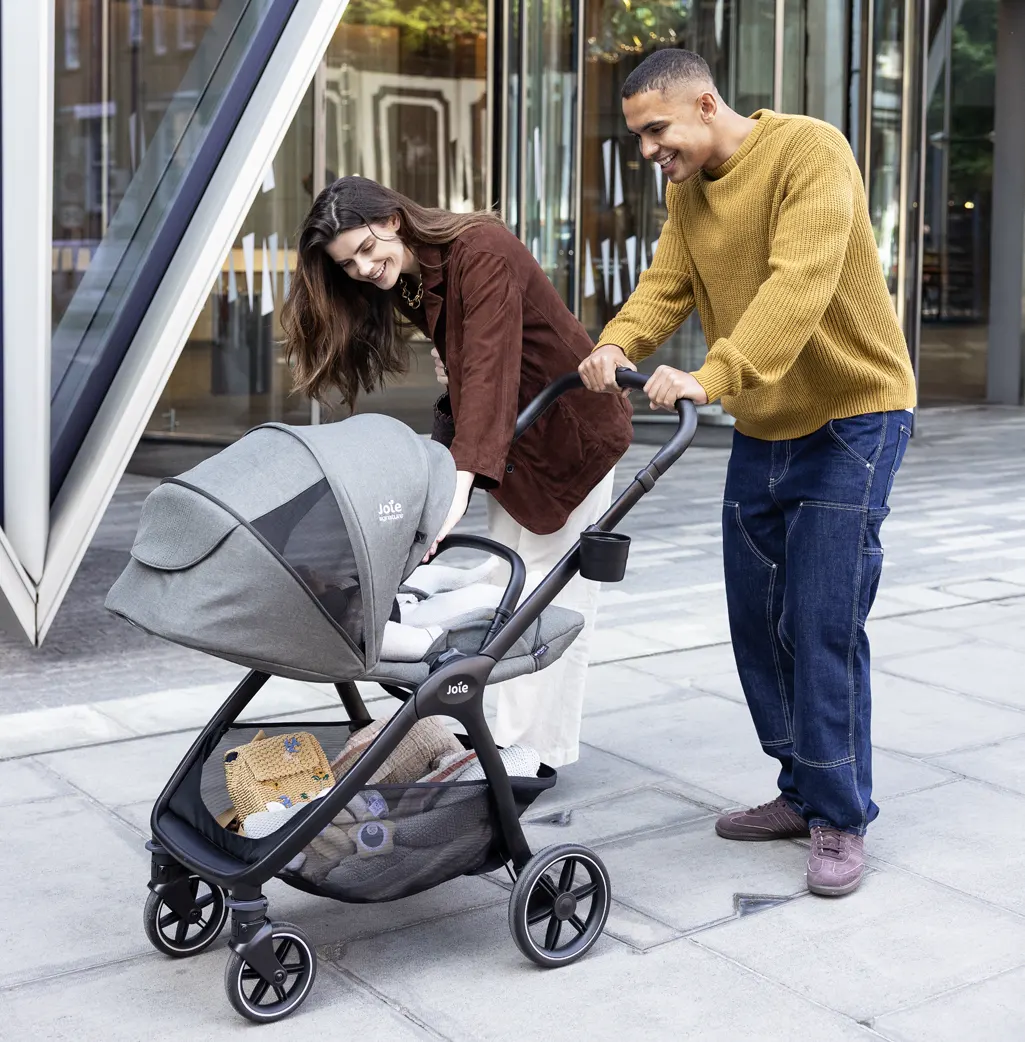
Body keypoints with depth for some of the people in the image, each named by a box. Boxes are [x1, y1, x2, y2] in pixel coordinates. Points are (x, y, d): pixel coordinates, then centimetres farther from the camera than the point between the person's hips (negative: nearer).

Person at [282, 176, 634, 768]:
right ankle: (514, 735, 16)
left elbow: (490, 370, -38)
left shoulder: (482, 253, -27)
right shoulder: (410, 285, 1)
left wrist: (461, 480, -48)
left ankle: (542, 751, 6)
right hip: (509, 439, 9)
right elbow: (462, 372, 2)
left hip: (572, 431, -8)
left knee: (556, 596, -2)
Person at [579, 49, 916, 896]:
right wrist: (619, 345, -23)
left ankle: (842, 820, 5)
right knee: (758, 621, 10)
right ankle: (802, 791, 24)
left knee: (824, 625, -9)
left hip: (850, 416, -8)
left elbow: (799, 286, -31)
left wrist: (712, 378, -42)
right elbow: (665, 285, -2)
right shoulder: (686, 188, 7)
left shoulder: (810, 152, -18)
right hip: (761, 429, 8)